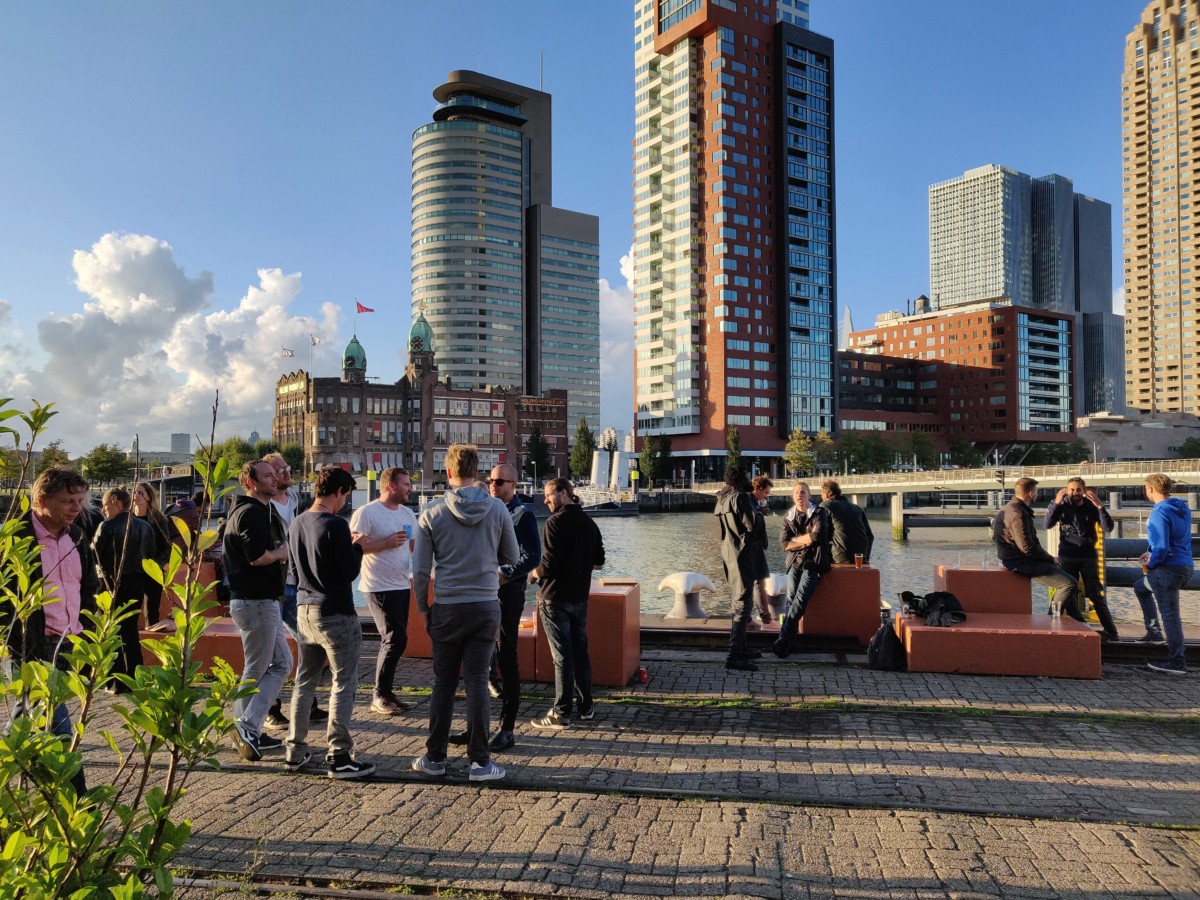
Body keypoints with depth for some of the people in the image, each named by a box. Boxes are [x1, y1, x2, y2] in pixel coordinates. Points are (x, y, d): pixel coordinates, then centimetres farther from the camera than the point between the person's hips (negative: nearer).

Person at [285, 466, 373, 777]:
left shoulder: (297, 524, 9)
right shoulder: (335, 525, -17)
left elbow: (293, 572, 17)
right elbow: (350, 571, -14)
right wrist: (357, 547, 2)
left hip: (304, 611, 8)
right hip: (335, 614, -8)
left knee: (304, 681, 15)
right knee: (344, 683, 0)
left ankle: (295, 751, 22)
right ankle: (339, 757, 2)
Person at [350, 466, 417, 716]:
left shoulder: (408, 514, 13)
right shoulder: (366, 513, -11)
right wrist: (386, 543, -20)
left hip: (402, 586, 8)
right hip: (380, 588, -8)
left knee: (394, 640, 12)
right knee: (395, 640, -9)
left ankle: (385, 694, 23)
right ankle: (381, 697, 4)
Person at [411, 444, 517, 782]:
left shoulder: (432, 513, -5)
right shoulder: (497, 509, -3)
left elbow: (420, 570, -4)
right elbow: (512, 558, 8)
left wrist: (423, 608, 10)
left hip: (446, 608, 0)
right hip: (486, 606, 0)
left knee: (443, 684, 11)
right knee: (477, 683, 4)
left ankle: (435, 757, 21)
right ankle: (480, 761, 8)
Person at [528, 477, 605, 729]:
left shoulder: (556, 522, -15)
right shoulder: (588, 522, 8)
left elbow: (548, 564, -20)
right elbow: (598, 561, 12)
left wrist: (534, 574, -2)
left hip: (555, 597, -7)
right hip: (580, 596, 7)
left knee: (561, 656, -3)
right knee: (580, 650, 16)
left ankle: (561, 714, 3)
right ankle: (586, 705, 24)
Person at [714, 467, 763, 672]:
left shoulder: (722, 500, 12)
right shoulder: (740, 497, -16)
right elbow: (754, 526, -19)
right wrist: (757, 510, 1)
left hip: (729, 554, 10)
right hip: (744, 555, -10)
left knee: (740, 603, 20)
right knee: (743, 606, -9)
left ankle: (741, 648, 28)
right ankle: (734, 656, -11)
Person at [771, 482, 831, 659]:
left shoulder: (819, 513, 3)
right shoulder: (788, 518, 13)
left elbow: (818, 536, -14)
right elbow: (785, 543, 1)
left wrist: (796, 539, -2)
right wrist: (808, 539, -7)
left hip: (813, 564, -4)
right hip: (795, 563, 4)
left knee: (799, 601, -17)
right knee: (791, 600, -9)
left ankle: (783, 641, -19)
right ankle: (787, 643, -11)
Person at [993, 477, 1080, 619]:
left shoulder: (1011, 508, 13)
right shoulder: (1017, 514, -20)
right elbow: (1027, 547, -24)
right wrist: (1050, 559, -8)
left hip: (1018, 559, 11)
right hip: (1020, 564, -11)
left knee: (1065, 579, 19)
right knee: (1069, 584, -14)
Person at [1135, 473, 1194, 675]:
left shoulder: (1160, 513, -19)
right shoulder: (1182, 508, 10)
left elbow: (1162, 548, -24)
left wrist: (1150, 563, -6)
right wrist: (1151, 553, 17)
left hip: (1169, 568, -10)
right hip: (1186, 566, 10)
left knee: (1169, 615, -4)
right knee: (1141, 587, 27)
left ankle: (1177, 662, 0)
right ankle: (1155, 631, 26)